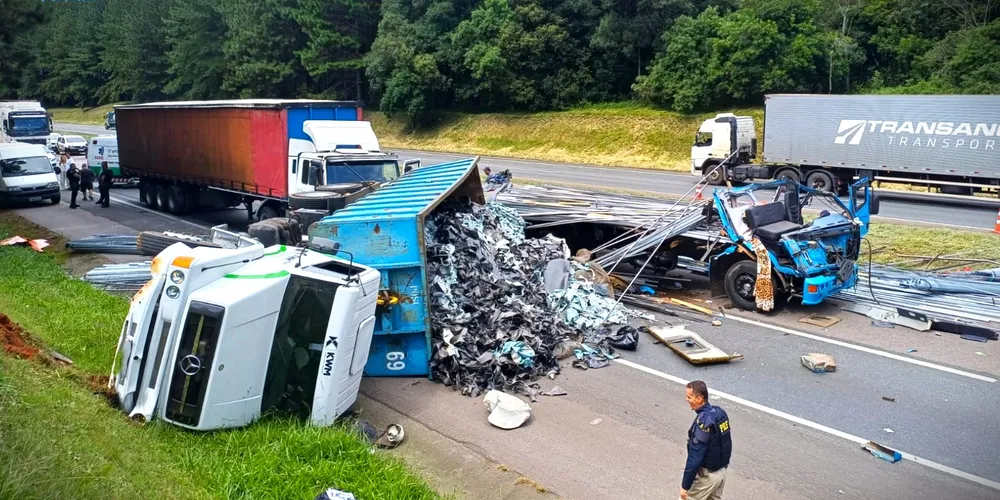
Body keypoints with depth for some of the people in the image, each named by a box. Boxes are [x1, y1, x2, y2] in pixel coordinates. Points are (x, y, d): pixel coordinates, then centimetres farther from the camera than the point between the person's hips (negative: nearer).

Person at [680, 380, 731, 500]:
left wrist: (685, 486, -20)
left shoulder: (703, 423, -28)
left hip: (706, 475, -8)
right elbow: (725, 443, 10)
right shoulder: (720, 413, -2)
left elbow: (695, 459, -26)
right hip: (722, 471, 8)